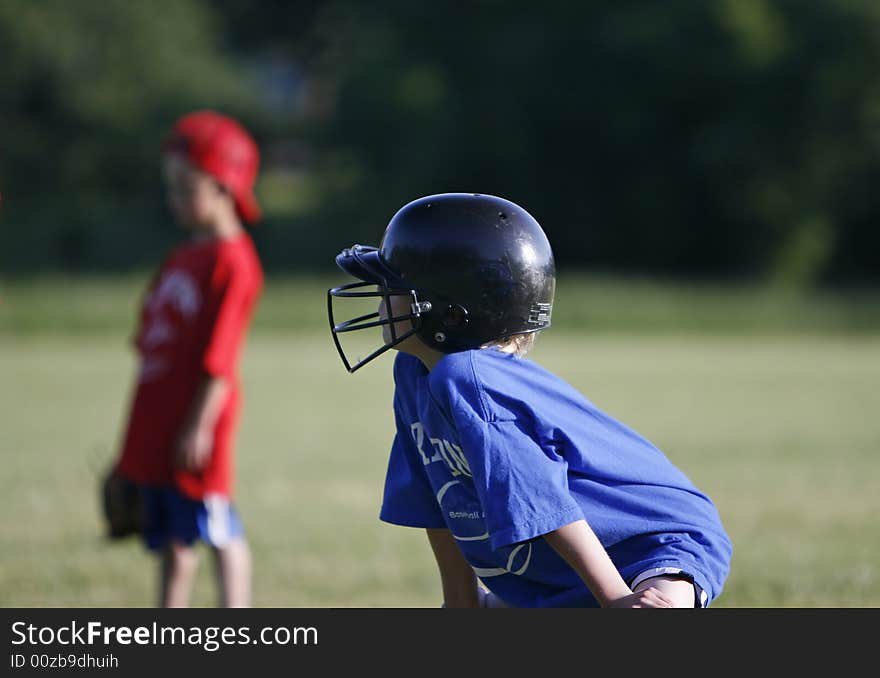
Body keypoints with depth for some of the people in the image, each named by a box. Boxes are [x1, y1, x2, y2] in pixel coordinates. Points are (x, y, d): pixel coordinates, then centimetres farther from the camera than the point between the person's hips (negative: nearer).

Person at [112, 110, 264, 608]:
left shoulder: (232, 261, -12)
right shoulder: (180, 259, 17)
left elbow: (219, 357, -17)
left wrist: (199, 425, -21)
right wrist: (140, 431, 21)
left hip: (194, 429, -9)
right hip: (155, 427, 9)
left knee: (218, 530, -6)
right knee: (170, 538, 12)